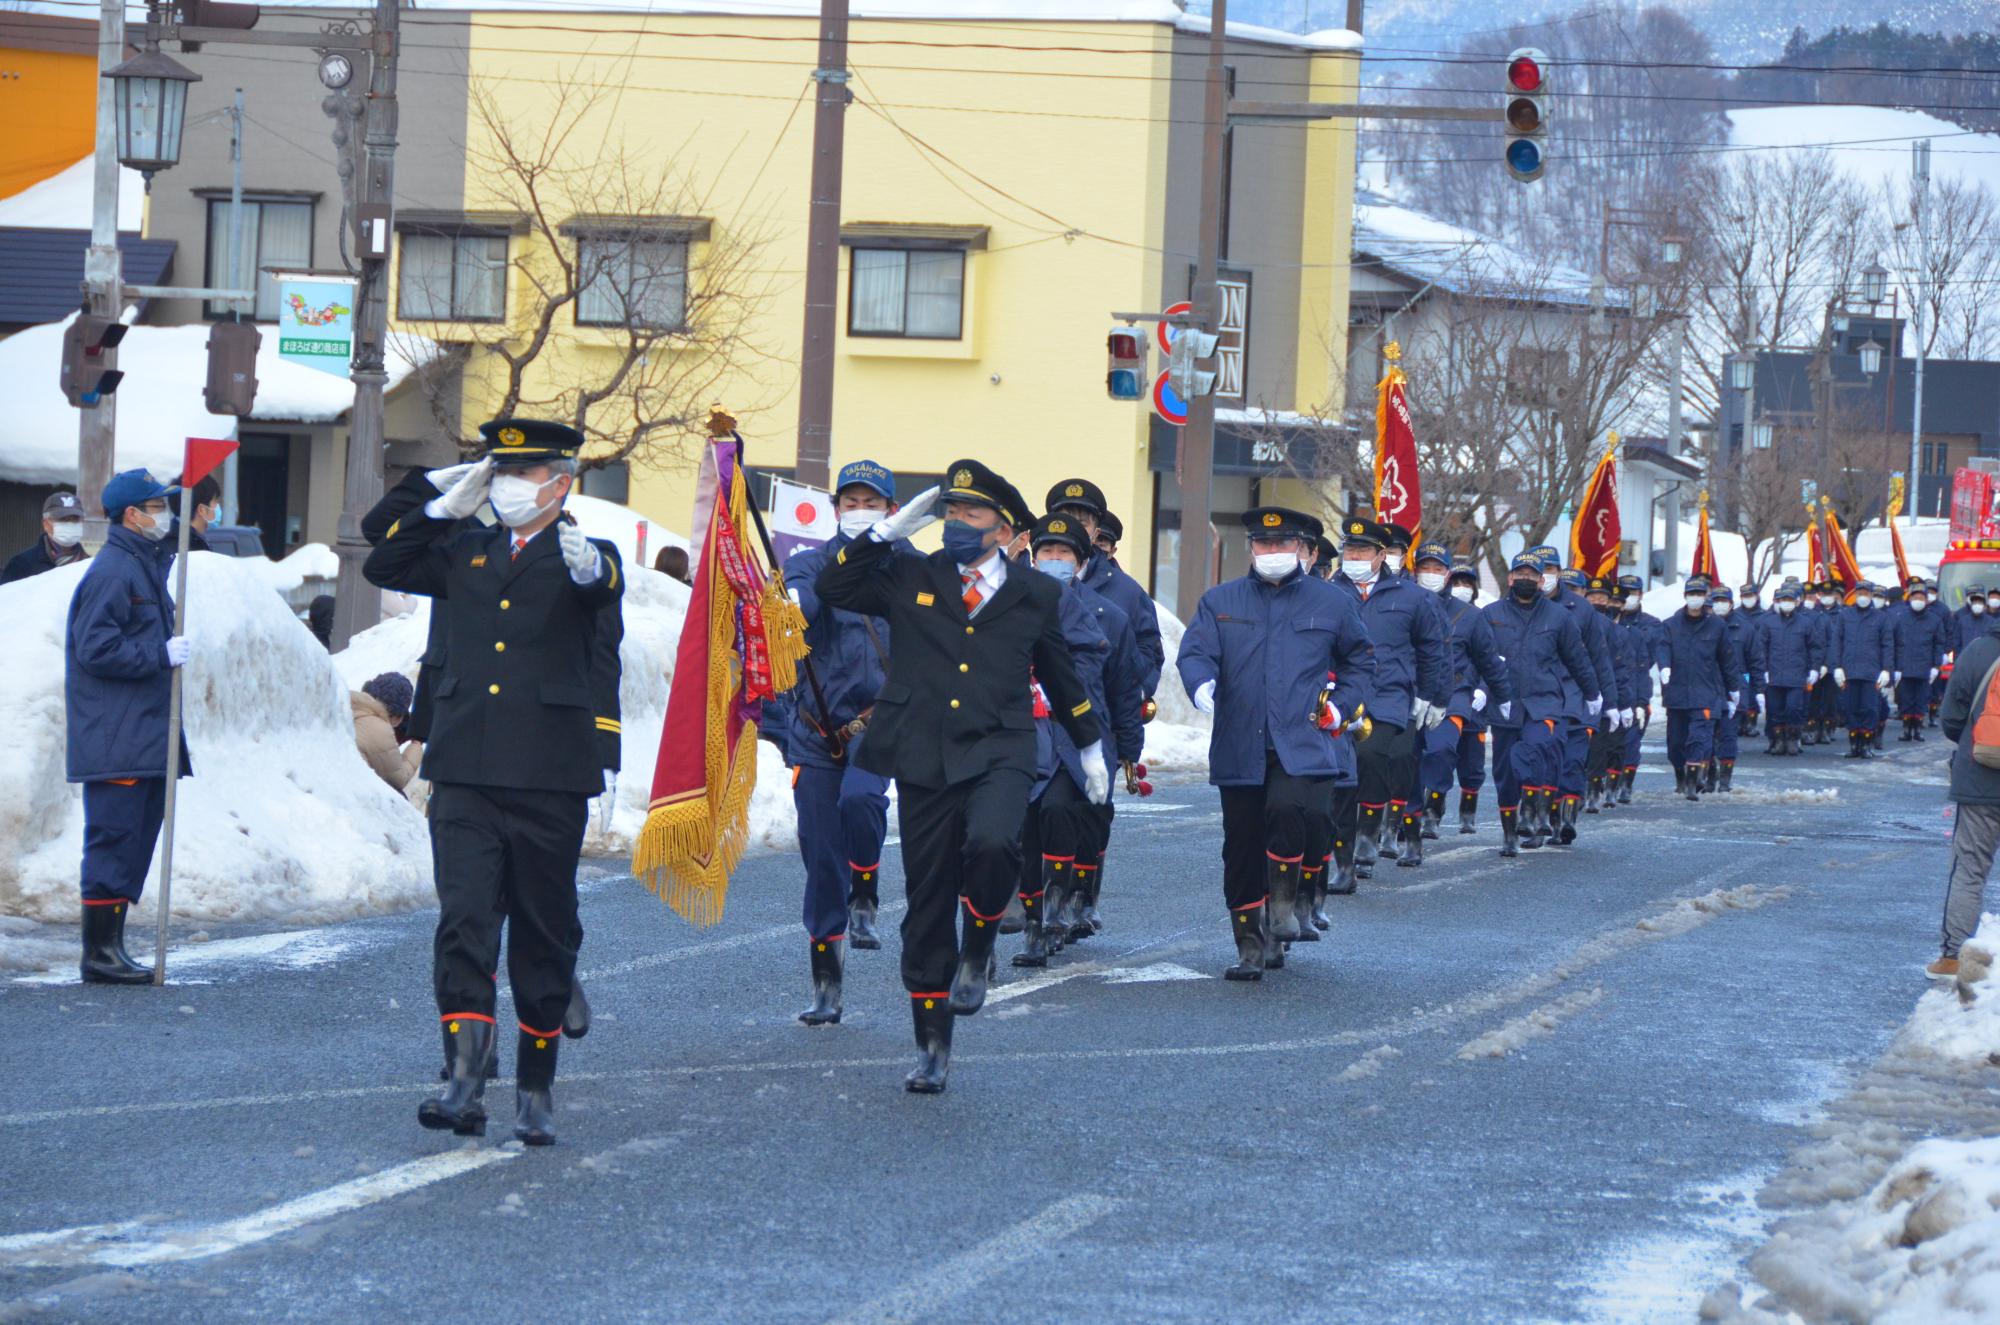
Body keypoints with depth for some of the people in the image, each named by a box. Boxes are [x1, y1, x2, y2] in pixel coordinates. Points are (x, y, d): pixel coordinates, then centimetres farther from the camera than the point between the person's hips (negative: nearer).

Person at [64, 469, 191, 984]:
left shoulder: (146, 566, 18)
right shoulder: (111, 571, -13)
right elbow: (96, 649, -19)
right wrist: (161, 655, -15)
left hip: (144, 740, 10)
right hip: (116, 743, -10)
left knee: (134, 842, 10)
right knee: (114, 840, -9)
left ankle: (111, 948, 15)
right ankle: (100, 954, -7)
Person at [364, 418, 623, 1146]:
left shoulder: (582, 558, 1)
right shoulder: (466, 552, 14)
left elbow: (607, 588, -21)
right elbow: (383, 567, 17)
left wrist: (589, 567, -47)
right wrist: (446, 508, 6)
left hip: (549, 781, -2)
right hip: (466, 778, 3)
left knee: (544, 937, 7)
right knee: (464, 924, -9)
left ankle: (536, 1088, 18)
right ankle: (464, 1081, -14)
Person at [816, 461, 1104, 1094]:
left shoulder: (1035, 594, 10)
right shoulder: (910, 579, 10)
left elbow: (1059, 675, 21)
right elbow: (834, 586, 6)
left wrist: (1091, 747, 27)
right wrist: (891, 530, 2)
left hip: (999, 755, -1)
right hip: (924, 758, 2)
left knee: (991, 844, -32)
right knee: (927, 901, 3)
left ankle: (978, 951, -1)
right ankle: (932, 1045, 16)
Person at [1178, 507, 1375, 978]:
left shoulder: (1334, 603, 10)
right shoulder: (1220, 602, 12)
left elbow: (1361, 661, 20)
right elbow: (1195, 651, 1)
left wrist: (1341, 705, 4)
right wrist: (1201, 684, -22)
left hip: (1305, 746, -2)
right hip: (1240, 748, 2)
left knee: (1289, 811, -29)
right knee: (1242, 846, 3)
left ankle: (1282, 904, -8)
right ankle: (1250, 947, 14)